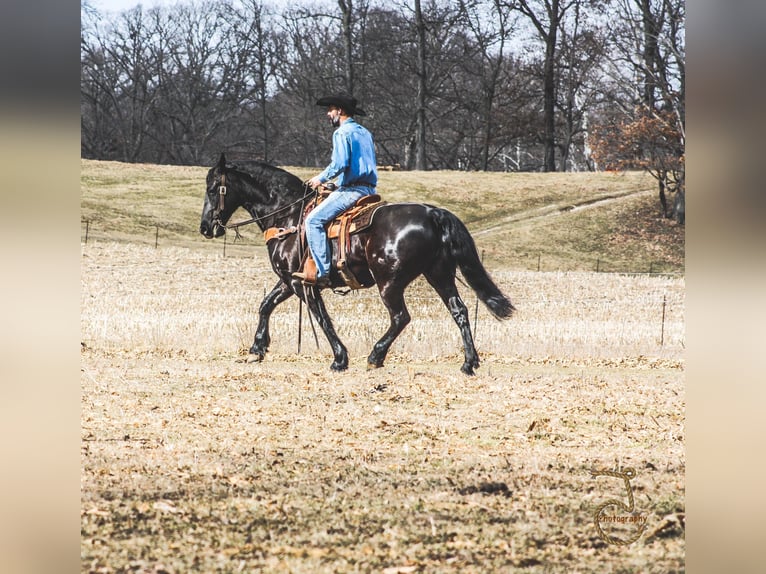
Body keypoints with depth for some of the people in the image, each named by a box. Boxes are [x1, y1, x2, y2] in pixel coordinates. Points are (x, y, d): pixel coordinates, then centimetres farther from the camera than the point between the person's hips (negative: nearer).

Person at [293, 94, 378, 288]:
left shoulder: (342, 133, -9)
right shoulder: (365, 133, 20)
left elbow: (340, 163, -21)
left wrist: (322, 178, -5)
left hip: (351, 190, -10)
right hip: (369, 189, 10)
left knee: (314, 219, -13)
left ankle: (323, 272, -22)